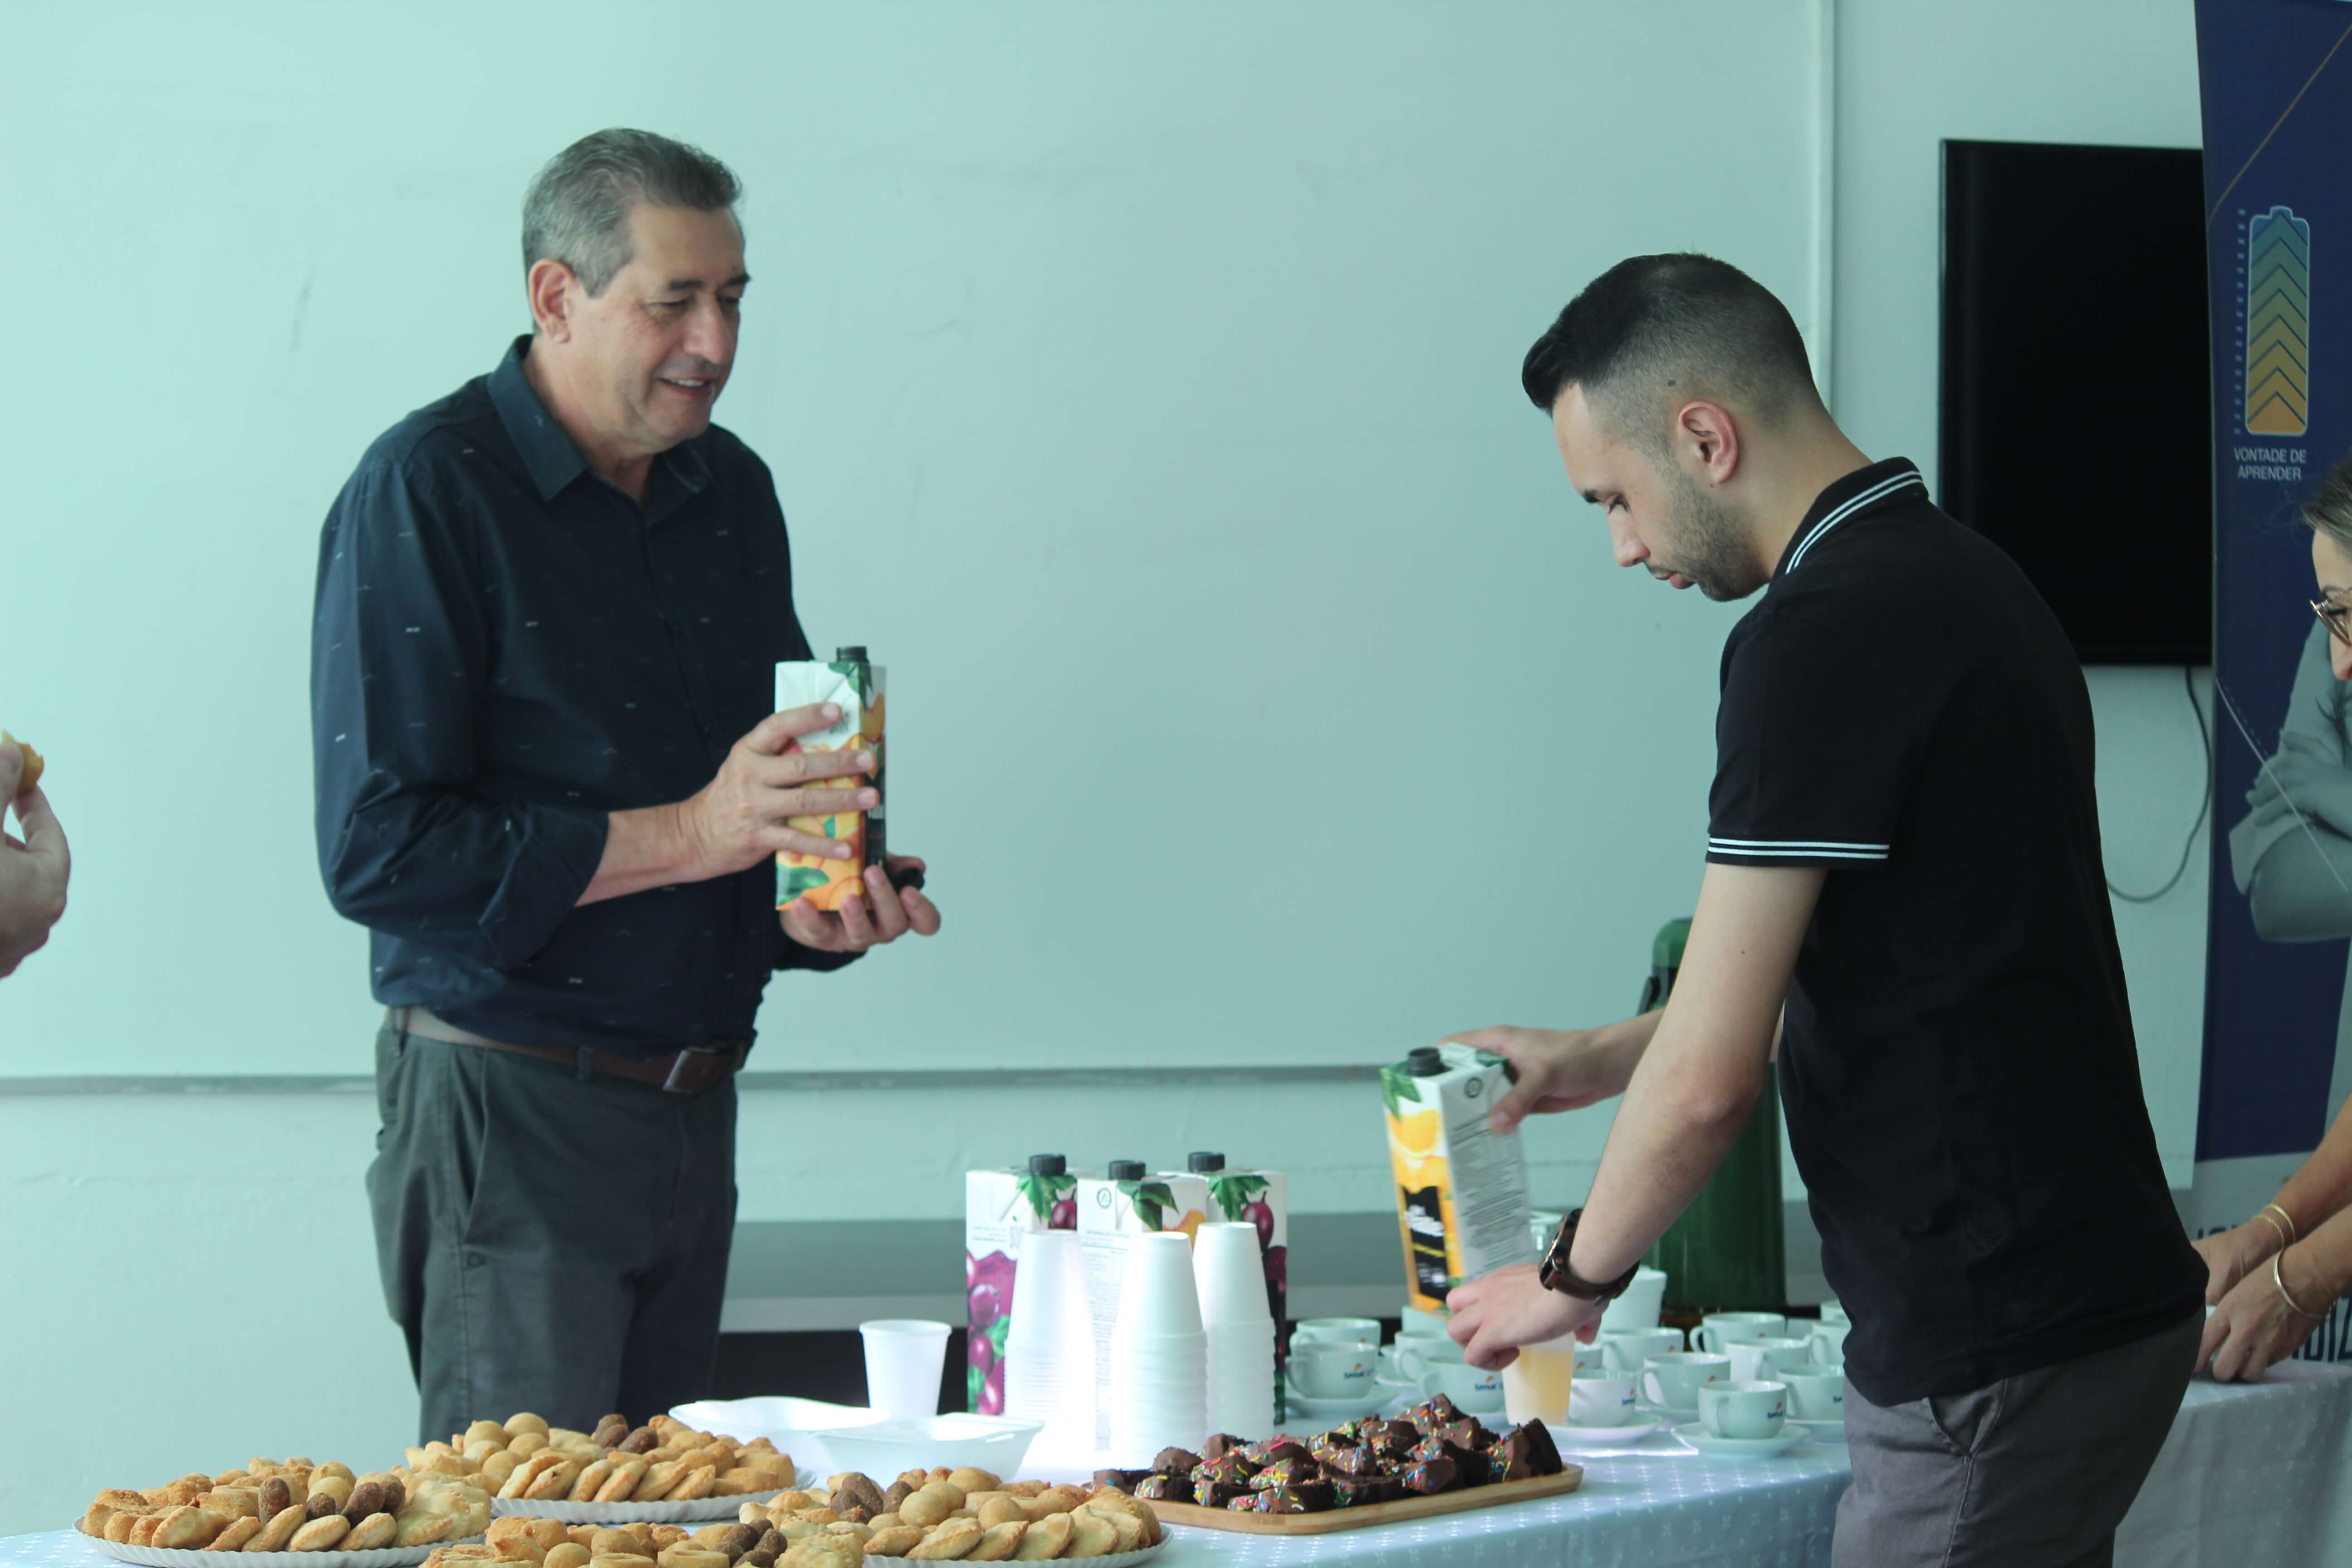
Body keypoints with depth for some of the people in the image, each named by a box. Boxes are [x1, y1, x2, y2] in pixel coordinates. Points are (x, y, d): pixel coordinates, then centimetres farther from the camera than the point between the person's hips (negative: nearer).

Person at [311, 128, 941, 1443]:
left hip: (696, 1109, 7)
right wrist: (691, 835, -20)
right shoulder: (427, 492, -11)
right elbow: (378, 851, -18)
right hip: (509, 1115, -7)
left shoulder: (733, 491, 11)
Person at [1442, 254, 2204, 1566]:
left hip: (1998, 1352, -10)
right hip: (2100, 1297, 10)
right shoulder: (1962, 577, 13)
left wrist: (1575, 1278, 0)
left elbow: (1712, 1081, -17)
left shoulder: (1827, 634, -18)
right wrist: (1605, 1057, 28)